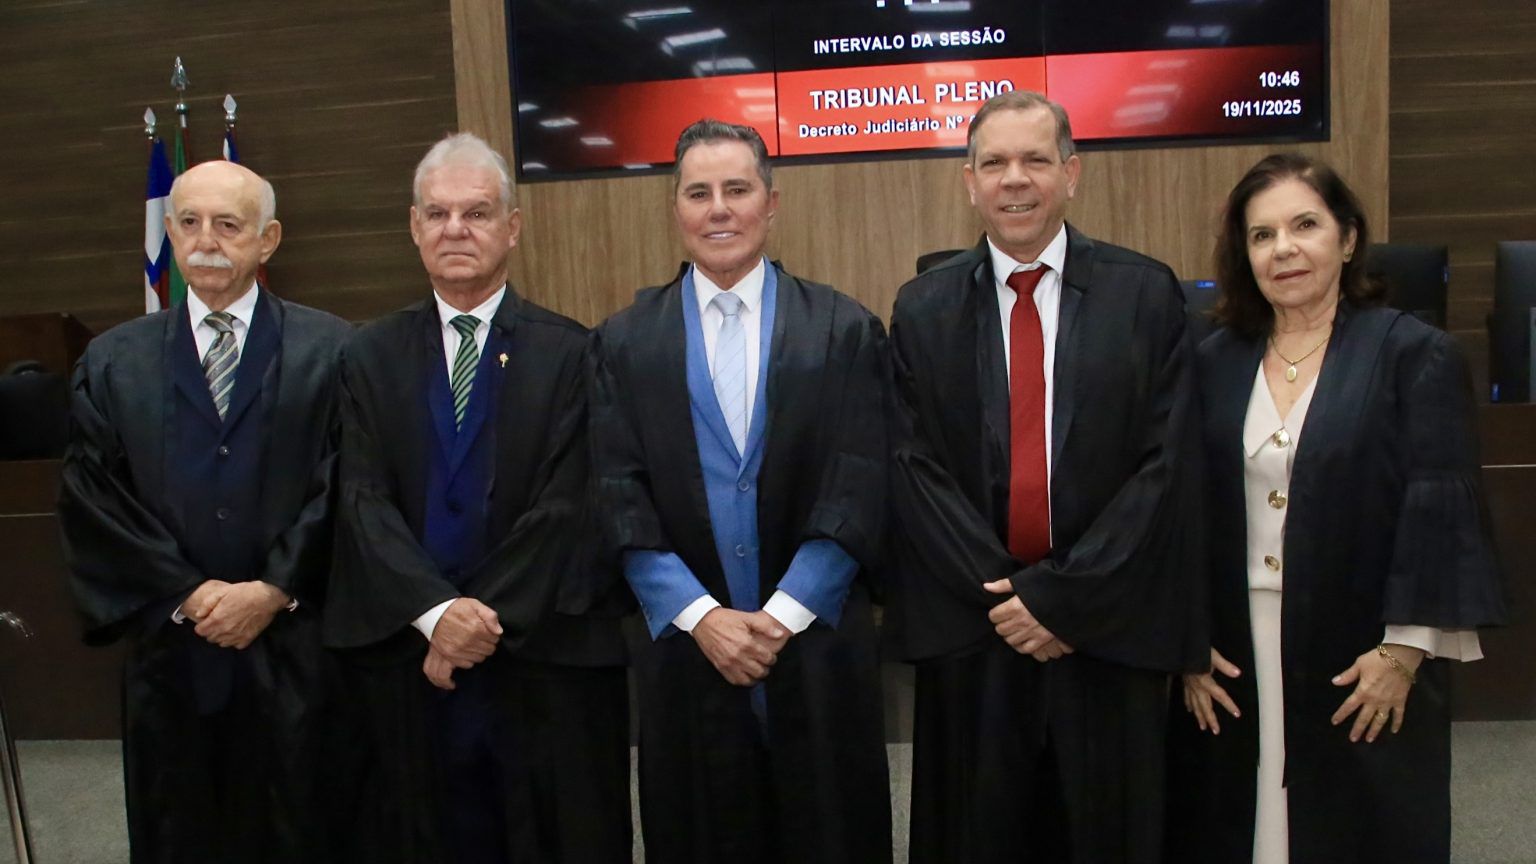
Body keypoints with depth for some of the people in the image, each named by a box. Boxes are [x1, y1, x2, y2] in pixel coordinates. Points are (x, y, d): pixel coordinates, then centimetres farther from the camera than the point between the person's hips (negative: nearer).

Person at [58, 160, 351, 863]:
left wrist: (273, 589, -11)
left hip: (296, 654, -2)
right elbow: (91, 501, 2)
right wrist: (189, 594, -7)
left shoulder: (330, 351, 0)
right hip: (170, 653, 2)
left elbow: (345, 488, -4)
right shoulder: (113, 361, 8)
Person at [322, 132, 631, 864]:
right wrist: (436, 612, -16)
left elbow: (564, 509, -8)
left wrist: (486, 620, -13)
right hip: (407, 661, 2)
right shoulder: (370, 357, 6)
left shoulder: (569, 354, -2)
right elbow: (363, 502, -3)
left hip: (546, 665, -2)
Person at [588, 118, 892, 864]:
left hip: (818, 647, 0)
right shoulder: (625, 342, 4)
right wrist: (702, 616, -11)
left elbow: (857, 491, -5)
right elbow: (620, 498, -2)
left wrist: (783, 614, -11)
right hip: (686, 647, 1)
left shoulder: (845, 331, 1)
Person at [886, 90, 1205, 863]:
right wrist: (1001, 593, -10)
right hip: (969, 635, 1)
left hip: (1108, 635, 0)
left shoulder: (1146, 295, -1)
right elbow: (915, 470, -1)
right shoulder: (922, 310, 3)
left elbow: (1164, 466, -6)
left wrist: (1061, 596, -11)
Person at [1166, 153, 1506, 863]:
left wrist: (1405, 649, -12)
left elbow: (1440, 508, -8)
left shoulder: (1414, 354, -3)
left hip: (1362, 669, -2)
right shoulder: (1213, 362, 6)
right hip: (1231, 666, 3)